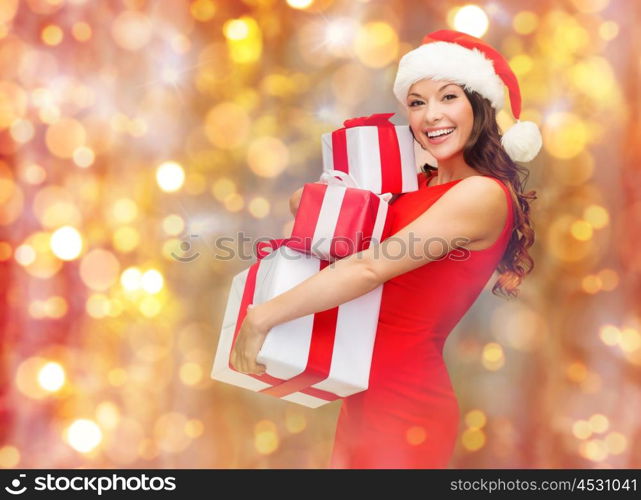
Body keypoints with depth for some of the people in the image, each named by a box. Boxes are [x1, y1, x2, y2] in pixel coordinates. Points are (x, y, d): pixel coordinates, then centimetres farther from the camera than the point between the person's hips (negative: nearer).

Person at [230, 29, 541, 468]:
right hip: (366, 397, 7)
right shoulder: (421, 185, 9)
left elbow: (372, 268, -22)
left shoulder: (484, 194, -16)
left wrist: (262, 317, -19)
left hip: (405, 408, -7)